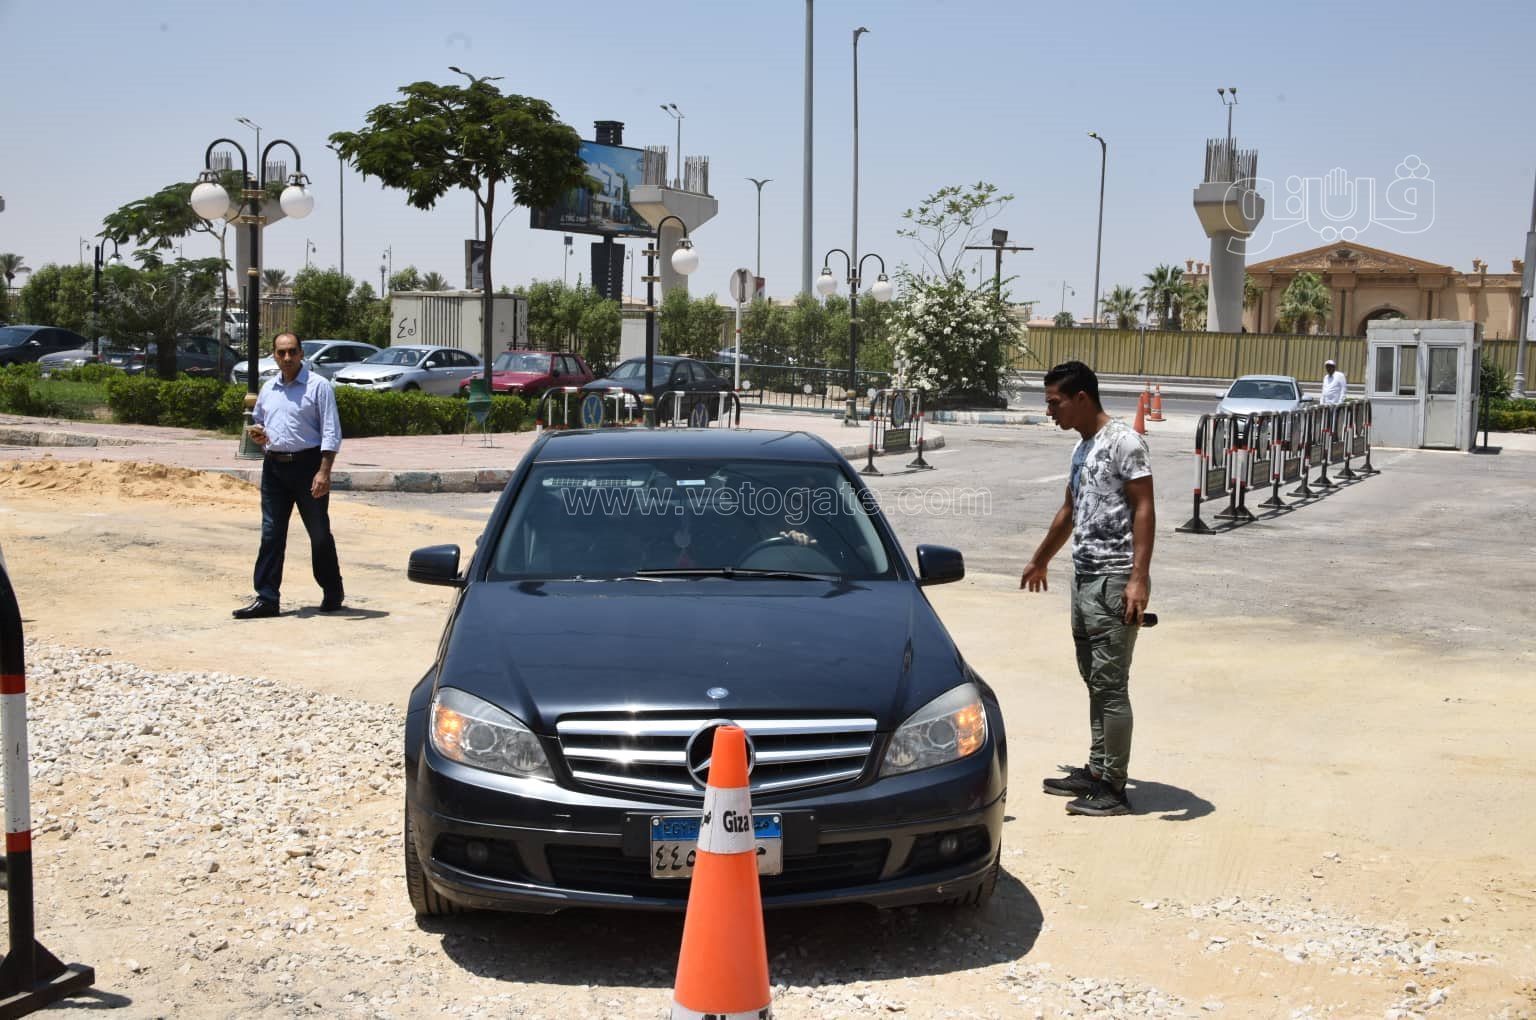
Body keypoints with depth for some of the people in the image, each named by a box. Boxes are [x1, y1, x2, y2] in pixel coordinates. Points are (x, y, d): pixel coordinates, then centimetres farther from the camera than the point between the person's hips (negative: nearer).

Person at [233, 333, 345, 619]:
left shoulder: (318, 386, -5)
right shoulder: (268, 389, 13)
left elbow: (331, 433, -10)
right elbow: (258, 422, 27)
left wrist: (324, 471, -19)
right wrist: (257, 434, 2)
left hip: (307, 465, -5)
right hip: (274, 466, 5)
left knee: (319, 533, 4)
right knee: (271, 533, 3)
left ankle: (333, 592, 19)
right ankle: (266, 598, 6)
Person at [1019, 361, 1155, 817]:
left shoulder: (1123, 443, -11)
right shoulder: (1081, 448, 17)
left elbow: (1144, 510, -16)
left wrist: (1139, 579, -24)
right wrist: (1039, 560, 39)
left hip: (1114, 582, -9)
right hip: (1084, 578, 9)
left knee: (1110, 685, -7)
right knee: (1094, 682, 13)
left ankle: (1113, 787, -4)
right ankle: (1096, 770, 20)